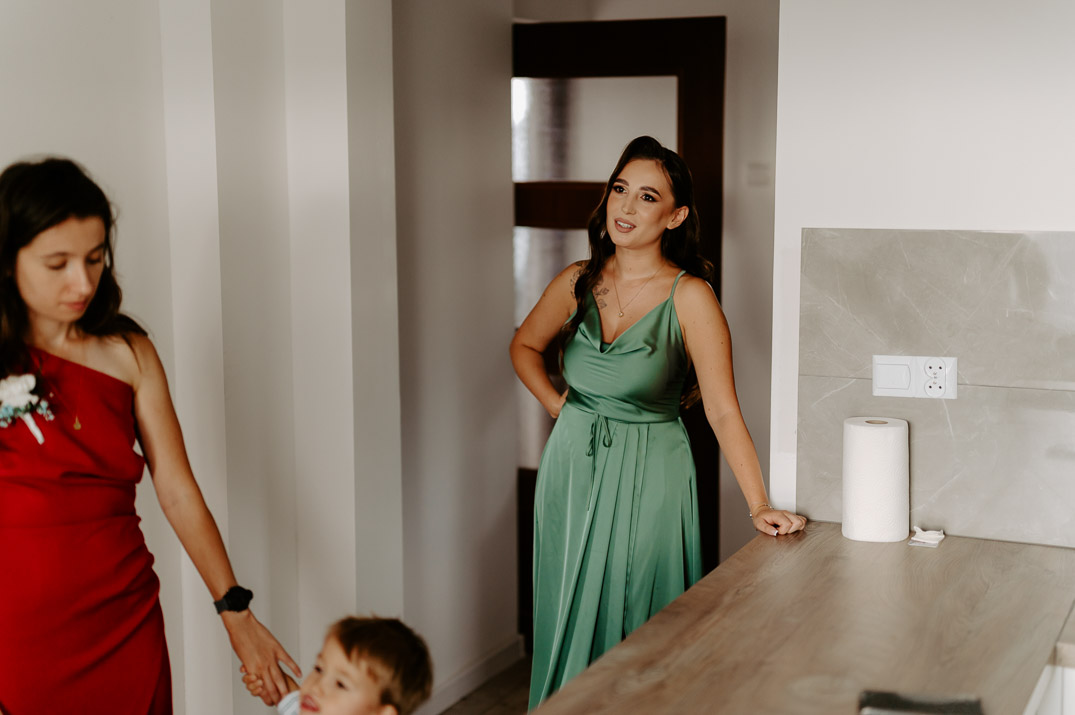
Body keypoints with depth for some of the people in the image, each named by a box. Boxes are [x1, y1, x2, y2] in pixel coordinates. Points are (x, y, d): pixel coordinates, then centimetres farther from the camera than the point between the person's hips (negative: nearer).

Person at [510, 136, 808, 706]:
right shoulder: (578, 281, 0)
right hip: (571, 467, 4)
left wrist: (760, 507, -23)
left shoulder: (689, 297, -14)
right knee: (570, 619, 14)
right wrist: (556, 404, 5)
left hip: (649, 475, -4)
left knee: (636, 623, 6)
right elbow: (525, 346, 19)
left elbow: (723, 411, -17)